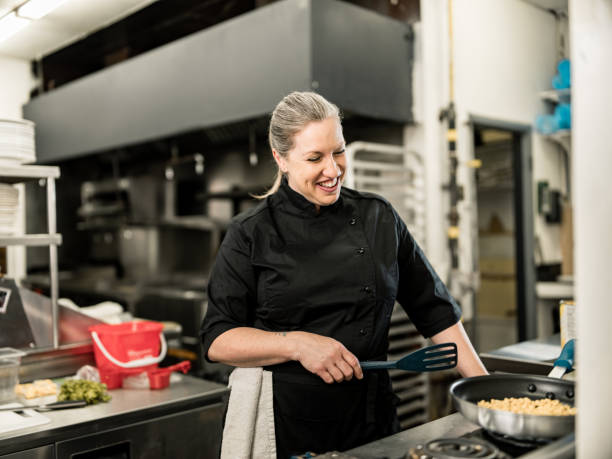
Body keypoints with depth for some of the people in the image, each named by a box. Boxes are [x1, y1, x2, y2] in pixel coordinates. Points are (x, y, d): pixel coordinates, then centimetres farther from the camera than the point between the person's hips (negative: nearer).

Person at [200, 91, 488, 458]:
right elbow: (218, 340, -7)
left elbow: (435, 311, 6)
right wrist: (297, 344, -21)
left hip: (370, 425, 3)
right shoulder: (251, 234, -6)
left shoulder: (379, 218, 1)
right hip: (282, 428, -2)